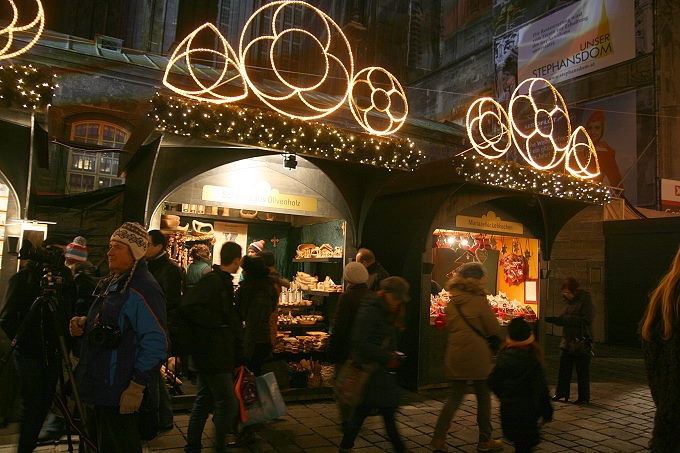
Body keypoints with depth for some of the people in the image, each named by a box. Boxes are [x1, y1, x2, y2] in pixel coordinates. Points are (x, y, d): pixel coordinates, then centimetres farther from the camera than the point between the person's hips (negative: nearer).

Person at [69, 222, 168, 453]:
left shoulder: (144, 289, -19)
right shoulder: (110, 283, 11)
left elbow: (155, 343, -23)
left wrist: (137, 386, -24)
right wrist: (84, 324, 5)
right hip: (96, 391, 10)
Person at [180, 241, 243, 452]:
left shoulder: (223, 281, 13)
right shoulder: (211, 281, -19)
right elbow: (188, 308, -30)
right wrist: (219, 321, -23)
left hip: (211, 353, 10)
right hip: (212, 354, -10)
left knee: (204, 401, 18)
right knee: (228, 403, -3)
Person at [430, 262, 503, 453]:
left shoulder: (451, 303, 5)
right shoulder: (479, 301, -12)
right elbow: (494, 329, -7)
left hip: (455, 357, 5)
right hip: (477, 357, -5)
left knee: (454, 398, 12)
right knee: (483, 398, 11)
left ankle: (439, 437, 6)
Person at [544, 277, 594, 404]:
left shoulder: (585, 301, -11)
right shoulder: (569, 302, 13)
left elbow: (586, 320, -20)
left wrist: (564, 319, -22)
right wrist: (555, 319, -3)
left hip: (582, 343, -8)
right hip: (568, 341, 8)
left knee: (582, 372, 3)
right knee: (564, 369, 11)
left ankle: (584, 397, 16)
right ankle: (561, 393, 22)